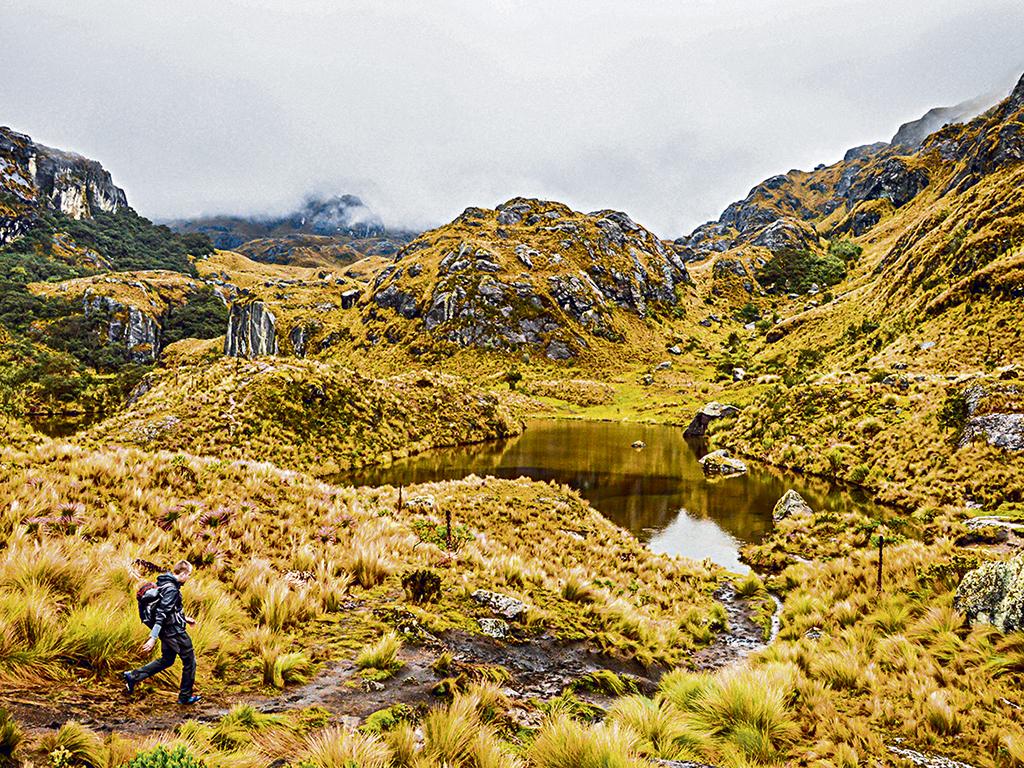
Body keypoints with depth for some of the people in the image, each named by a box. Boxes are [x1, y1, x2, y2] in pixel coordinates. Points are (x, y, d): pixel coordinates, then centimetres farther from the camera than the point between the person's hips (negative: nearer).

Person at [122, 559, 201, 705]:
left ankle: (133, 676, 22)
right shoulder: (171, 589, -25)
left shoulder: (165, 583, 6)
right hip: (175, 632, -9)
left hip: (167, 631, 9)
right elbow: (161, 614, -29)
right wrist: (153, 638, -30)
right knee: (189, 661, 6)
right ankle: (185, 696, 16)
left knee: (167, 660, 25)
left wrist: (185, 618, 27)